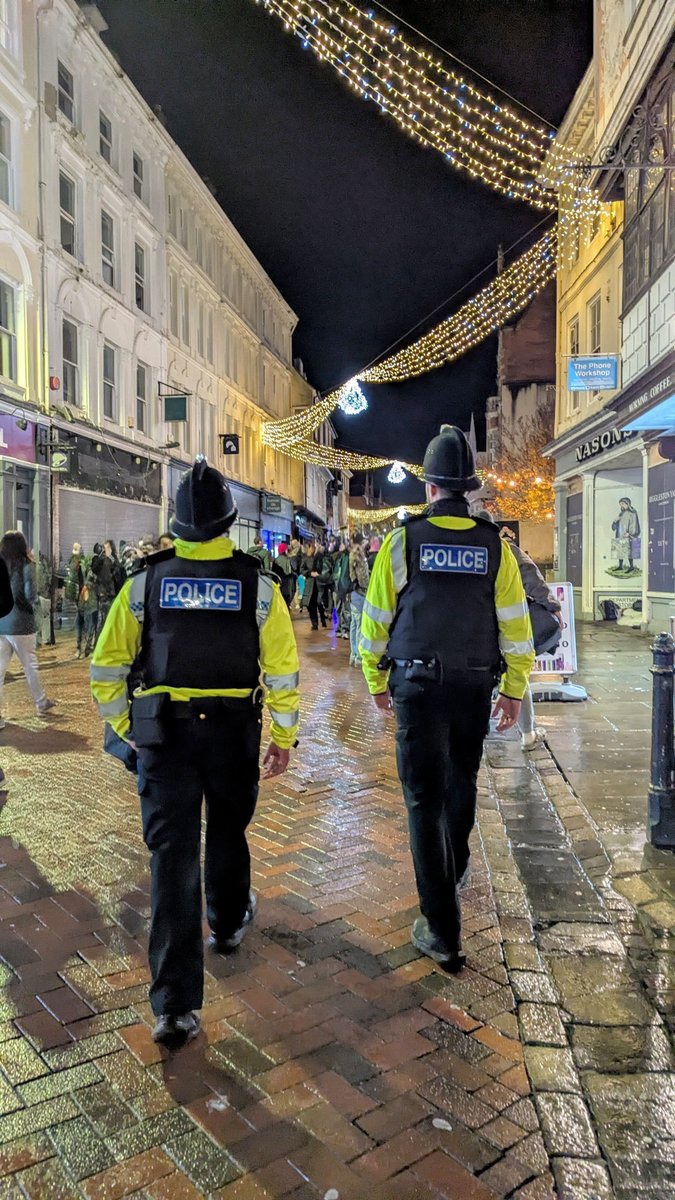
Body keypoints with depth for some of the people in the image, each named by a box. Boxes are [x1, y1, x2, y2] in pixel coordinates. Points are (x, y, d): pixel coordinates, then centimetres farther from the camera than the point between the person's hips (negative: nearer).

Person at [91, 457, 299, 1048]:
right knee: (227, 833, 24)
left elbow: (106, 667, -1)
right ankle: (228, 922, 48)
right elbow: (283, 671, -7)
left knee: (172, 854, 3)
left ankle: (176, 1004, 4)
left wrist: (125, 727, 13)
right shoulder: (258, 585, -7)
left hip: (162, 733, 0)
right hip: (234, 732, 0)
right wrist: (283, 738, 4)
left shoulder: (146, 583, -4)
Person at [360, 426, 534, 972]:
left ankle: (443, 931, 2)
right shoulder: (495, 544, -1)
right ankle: (452, 871, 48)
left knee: (425, 799, 2)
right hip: (475, 686, 3)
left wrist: (377, 679, 12)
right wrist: (514, 689, 10)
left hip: (418, 685, -3)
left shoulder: (404, 539, -5)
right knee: (461, 784, 25)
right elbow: (515, 622, 1)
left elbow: (377, 615, -1)